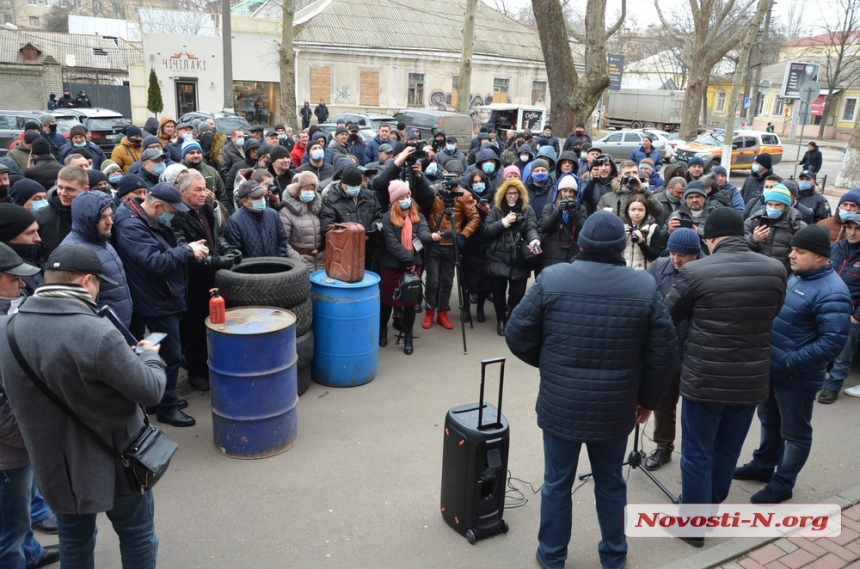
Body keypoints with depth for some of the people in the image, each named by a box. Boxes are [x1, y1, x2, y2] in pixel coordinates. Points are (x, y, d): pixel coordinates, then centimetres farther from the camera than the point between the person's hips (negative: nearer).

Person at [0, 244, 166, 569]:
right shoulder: (98, 334, -30)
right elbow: (150, 390, -22)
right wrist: (150, 356, -2)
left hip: (53, 462, 5)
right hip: (114, 459, -5)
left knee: (73, 538, 24)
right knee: (136, 534, 17)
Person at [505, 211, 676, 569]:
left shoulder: (552, 278, -10)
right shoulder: (645, 286, -7)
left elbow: (517, 336, -7)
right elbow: (663, 353, -4)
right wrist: (647, 398, 11)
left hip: (560, 404, -1)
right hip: (616, 407, 2)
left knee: (557, 483, 15)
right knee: (611, 483, 21)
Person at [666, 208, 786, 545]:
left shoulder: (695, 272, -15)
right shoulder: (775, 270, -3)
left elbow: (667, 317, -2)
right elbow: (771, 316, 13)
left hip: (704, 380, -4)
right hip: (752, 380, 4)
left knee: (697, 454, 11)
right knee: (727, 452, 21)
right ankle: (710, 508, 40)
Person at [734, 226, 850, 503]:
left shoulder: (831, 292, -22)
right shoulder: (797, 278, 6)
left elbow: (833, 342, -26)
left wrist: (789, 364, -26)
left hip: (797, 377, -8)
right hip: (770, 369, 8)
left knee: (795, 433, 12)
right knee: (769, 422, 24)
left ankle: (782, 483, 26)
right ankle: (763, 465, 42)